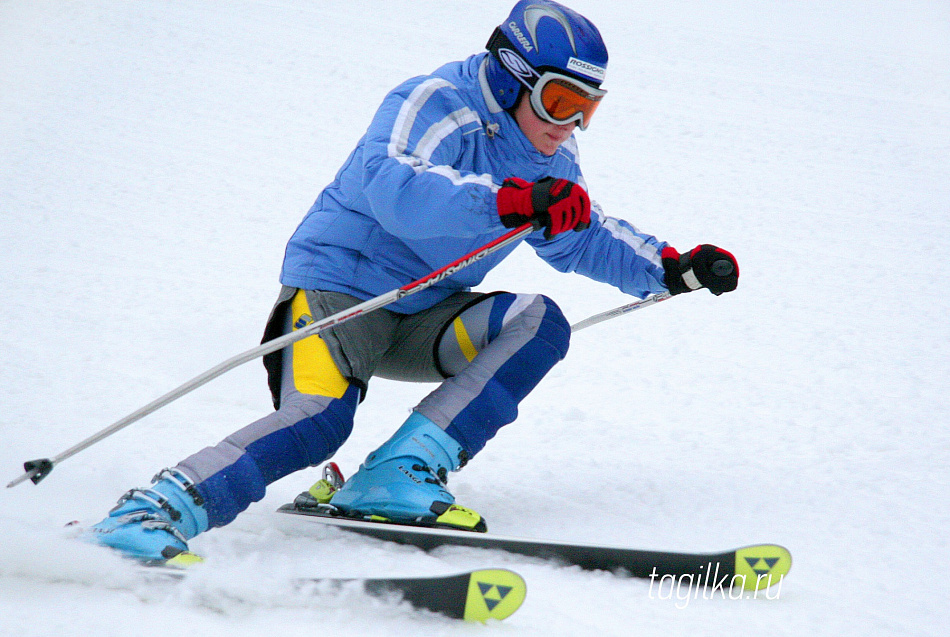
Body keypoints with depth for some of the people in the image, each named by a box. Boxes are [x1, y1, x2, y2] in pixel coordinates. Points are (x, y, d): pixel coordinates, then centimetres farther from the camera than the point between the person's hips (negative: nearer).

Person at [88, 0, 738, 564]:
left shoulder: (549, 156, 11)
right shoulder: (435, 104, -16)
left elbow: (582, 238, 26)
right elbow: (394, 188, -36)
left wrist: (673, 269, 14)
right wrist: (510, 200, -45)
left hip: (421, 316, 8)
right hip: (339, 286, -8)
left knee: (539, 323, -15)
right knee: (318, 421, -31)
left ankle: (403, 471, -23)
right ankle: (152, 513, -33)